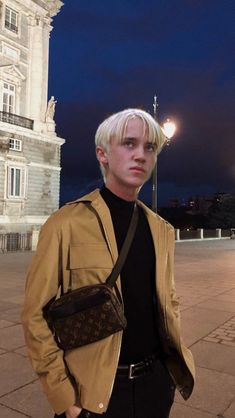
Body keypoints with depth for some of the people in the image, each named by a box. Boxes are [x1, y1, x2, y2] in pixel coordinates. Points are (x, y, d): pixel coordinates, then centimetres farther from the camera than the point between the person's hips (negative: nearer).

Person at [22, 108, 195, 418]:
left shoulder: (162, 230, 2)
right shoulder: (66, 224, -14)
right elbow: (36, 315, -12)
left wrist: (175, 354, 3)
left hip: (157, 383, 5)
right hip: (95, 391, -5)